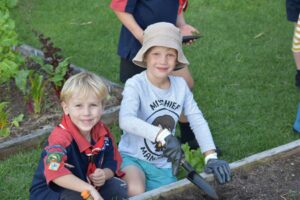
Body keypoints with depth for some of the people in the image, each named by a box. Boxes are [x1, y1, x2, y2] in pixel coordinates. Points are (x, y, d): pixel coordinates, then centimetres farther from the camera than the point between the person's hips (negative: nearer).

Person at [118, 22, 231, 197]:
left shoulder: (180, 85, -4)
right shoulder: (135, 84, -20)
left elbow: (198, 121, -5)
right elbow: (126, 120, -37)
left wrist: (211, 157, -18)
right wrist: (163, 136, -49)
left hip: (163, 165, 5)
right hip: (133, 157, -5)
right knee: (136, 192, -32)